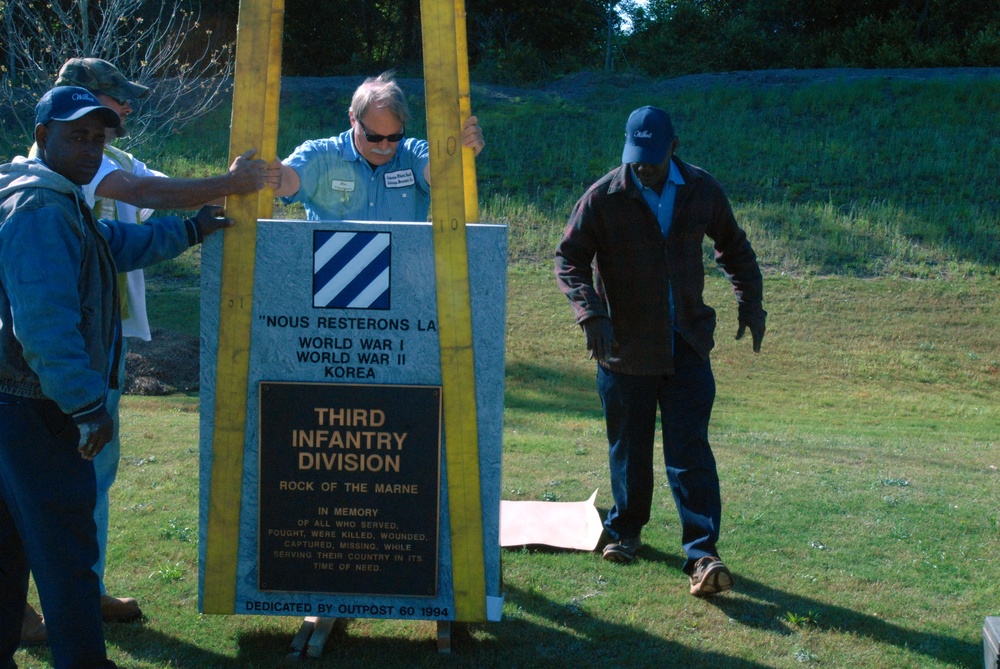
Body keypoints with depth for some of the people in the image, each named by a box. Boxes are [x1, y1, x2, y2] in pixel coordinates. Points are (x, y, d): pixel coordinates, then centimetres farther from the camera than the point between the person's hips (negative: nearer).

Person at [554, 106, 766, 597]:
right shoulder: (603, 198, -7)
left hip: (687, 343, 1)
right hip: (625, 347, -1)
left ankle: (701, 555, -7)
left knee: (690, 449, -6)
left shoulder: (702, 192, 2)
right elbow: (569, 259, -6)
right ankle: (625, 530, 33)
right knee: (629, 446, 11)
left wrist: (751, 303, 9)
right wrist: (592, 315, -21)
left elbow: (734, 247, 17)